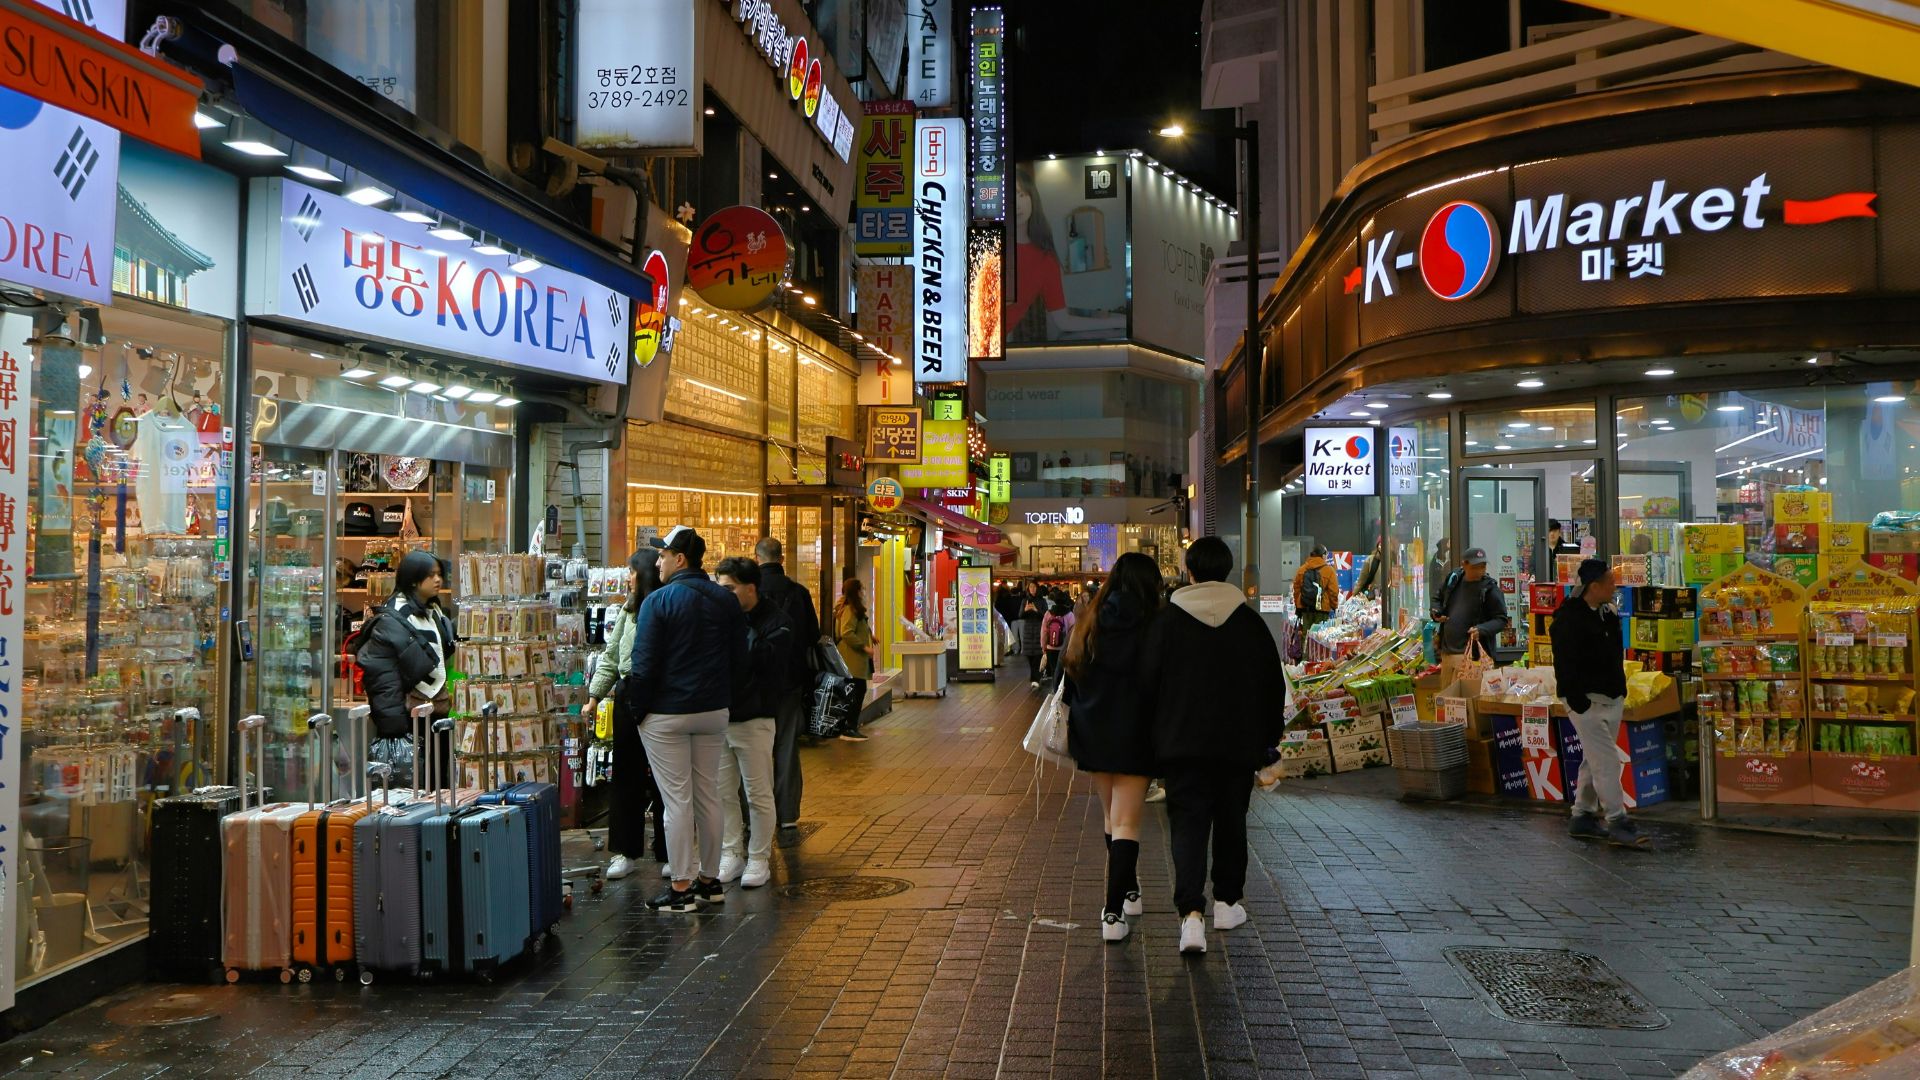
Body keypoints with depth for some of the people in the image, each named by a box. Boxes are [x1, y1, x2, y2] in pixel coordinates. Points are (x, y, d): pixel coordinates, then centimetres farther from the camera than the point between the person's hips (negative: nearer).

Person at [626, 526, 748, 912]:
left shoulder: (659, 601, -13)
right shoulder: (726, 601, 5)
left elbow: (644, 664, -15)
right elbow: (739, 660, 8)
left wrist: (636, 707, -4)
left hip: (666, 715, -6)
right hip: (714, 712, 6)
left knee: (677, 800, -1)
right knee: (709, 796, 13)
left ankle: (680, 888, 4)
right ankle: (709, 880, 21)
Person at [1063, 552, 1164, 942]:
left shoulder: (1087, 626, 1)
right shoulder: (1151, 628, -12)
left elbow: (1069, 681, 7)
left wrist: (1070, 731, 18)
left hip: (1093, 735, 5)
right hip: (1134, 736, -4)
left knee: (1113, 819, 19)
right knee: (1126, 824, -2)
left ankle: (1129, 892, 34)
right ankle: (1113, 912, -8)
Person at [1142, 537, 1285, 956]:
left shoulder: (1167, 620, -6)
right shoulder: (1250, 622, 0)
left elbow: (1147, 683, -3)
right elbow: (1273, 686, 4)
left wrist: (1158, 732, 10)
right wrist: (1267, 741, 14)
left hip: (1181, 743, -2)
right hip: (1238, 744, 2)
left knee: (1187, 824, -2)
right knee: (1231, 820, 17)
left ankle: (1191, 914, -17)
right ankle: (1226, 903, 28)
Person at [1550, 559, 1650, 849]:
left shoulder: (1608, 614, 13)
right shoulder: (1568, 619, -15)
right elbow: (1566, 666, -18)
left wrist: (1620, 690, 16)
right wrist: (1578, 702, -20)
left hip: (1611, 699, 9)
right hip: (1586, 701, -9)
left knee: (1596, 760, 13)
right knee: (1606, 761, -11)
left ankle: (1583, 817, 22)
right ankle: (1617, 822, -8)